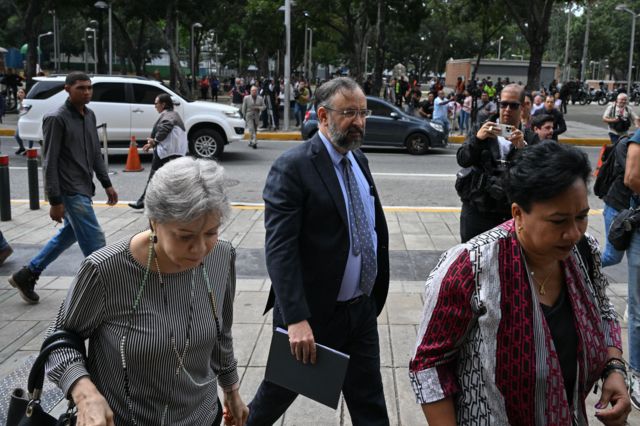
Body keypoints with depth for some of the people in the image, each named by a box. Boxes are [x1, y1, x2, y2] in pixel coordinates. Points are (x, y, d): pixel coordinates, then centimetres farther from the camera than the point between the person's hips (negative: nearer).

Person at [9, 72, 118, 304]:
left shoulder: (90, 116, 10)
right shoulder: (57, 119, -14)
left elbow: (96, 154, 18)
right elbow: (50, 163, -15)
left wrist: (107, 184, 14)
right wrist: (55, 201, -17)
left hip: (83, 189, 9)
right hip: (70, 191, -9)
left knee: (70, 233, 20)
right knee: (94, 241, -7)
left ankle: (26, 276, 32)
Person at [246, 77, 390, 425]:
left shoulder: (359, 159, 7)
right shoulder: (292, 167, -17)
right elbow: (280, 249, -23)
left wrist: (376, 294, 9)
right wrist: (296, 319, -29)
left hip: (362, 310, 7)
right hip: (314, 313, -6)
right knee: (282, 390, 17)